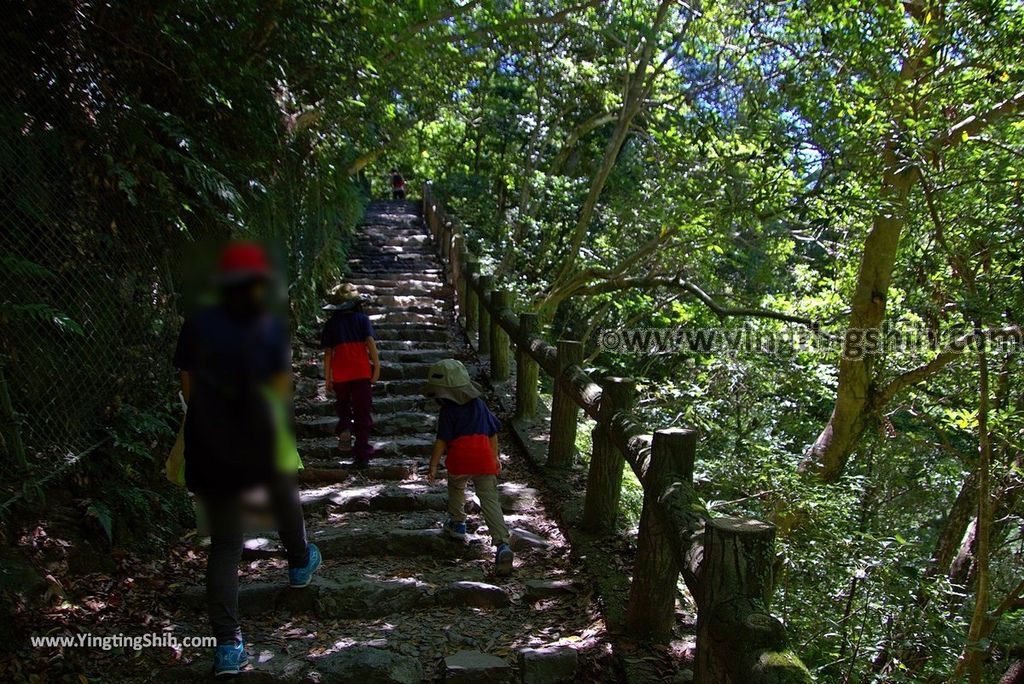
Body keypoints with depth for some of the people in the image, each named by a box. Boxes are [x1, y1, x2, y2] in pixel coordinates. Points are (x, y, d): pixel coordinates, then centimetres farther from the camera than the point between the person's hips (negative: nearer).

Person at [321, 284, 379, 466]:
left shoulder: (331, 324, 6)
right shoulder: (362, 319, 3)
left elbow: (327, 353, 3)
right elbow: (370, 343, -10)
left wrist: (327, 379, 8)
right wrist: (377, 366, -6)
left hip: (339, 375, 1)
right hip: (362, 373, -1)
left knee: (342, 404, 27)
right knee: (363, 413, 7)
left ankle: (345, 427, -3)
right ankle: (362, 455, 8)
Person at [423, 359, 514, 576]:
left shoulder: (447, 412, 2)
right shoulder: (480, 405, 21)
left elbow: (441, 441, -3)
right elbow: (493, 432, 26)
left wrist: (433, 466, 2)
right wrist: (495, 457, 36)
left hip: (459, 461, -3)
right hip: (484, 460, 3)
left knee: (456, 488, 30)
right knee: (490, 501, -4)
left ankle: (457, 523, 38)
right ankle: (502, 544, -17)